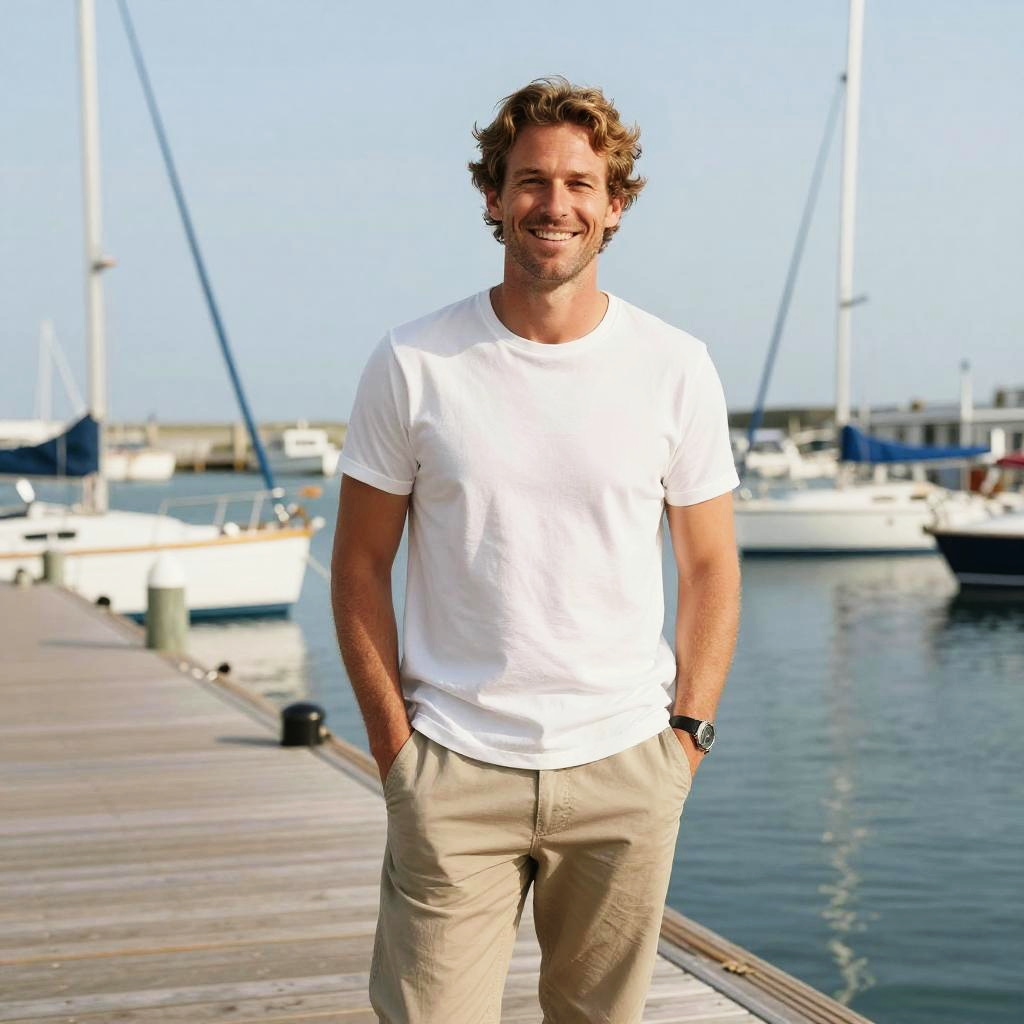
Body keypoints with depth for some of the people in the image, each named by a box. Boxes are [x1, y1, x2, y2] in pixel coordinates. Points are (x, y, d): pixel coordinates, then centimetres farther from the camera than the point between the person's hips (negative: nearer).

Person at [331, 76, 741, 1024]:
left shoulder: (675, 367, 0)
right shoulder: (413, 365, -3)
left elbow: (710, 566, 7)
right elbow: (361, 564, 2)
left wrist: (688, 732, 2)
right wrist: (393, 741, -2)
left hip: (625, 769, 2)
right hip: (454, 769, -1)